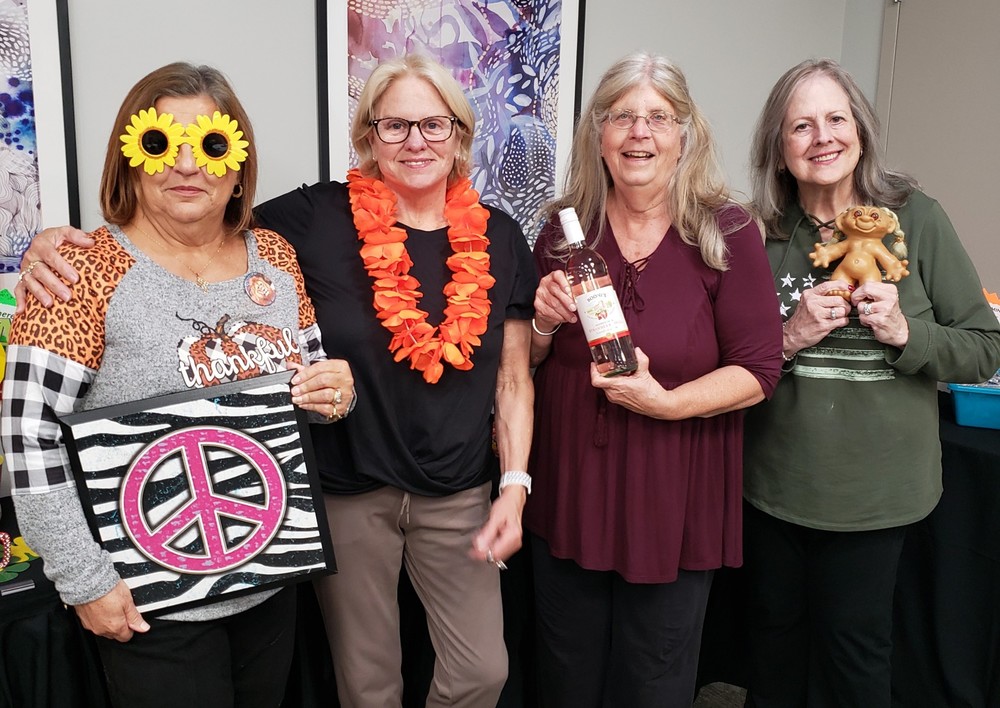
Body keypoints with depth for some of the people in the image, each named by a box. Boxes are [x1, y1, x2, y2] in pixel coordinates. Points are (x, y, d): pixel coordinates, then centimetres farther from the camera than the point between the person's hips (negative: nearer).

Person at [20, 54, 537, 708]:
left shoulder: (498, 237, -2)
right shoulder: (318, 218, -10)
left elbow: (513, 377, 2)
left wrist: (514, 487, -4)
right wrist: (69, 244, -23)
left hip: (458, 493, 2)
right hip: (346, 491, -1)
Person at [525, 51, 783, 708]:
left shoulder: (728, 232, -9)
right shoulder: (565, 230, 0)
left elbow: (758, 370, -9)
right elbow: (527, 362, 9)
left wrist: (667, 402, -23)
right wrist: (544, 324, -13)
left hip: (674, 504, -2)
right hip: (570, 495, 3)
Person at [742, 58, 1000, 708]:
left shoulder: (916, 218, -6)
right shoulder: (763, 232, -2)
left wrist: (905, 333, -19)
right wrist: (788, 338, -15)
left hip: (873, 487, -2)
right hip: (775, 481, 2)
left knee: (852, 653, 11)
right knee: (775, 638, 19)